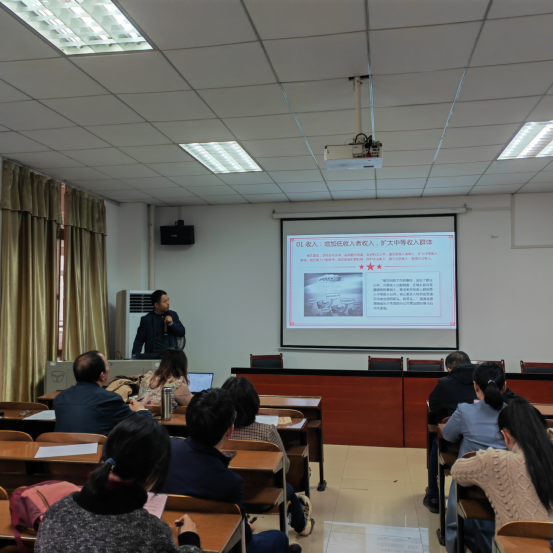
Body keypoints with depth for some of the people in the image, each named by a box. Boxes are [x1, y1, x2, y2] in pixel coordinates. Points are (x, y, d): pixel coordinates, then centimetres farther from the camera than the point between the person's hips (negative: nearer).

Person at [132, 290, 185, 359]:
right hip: (154, 356, -2)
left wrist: (171, 323, -6)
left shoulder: (173, 315, 10)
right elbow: (139, 340, 1)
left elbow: (182, 333, 11)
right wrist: (134, 356, -13)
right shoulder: (146, 319, 0)